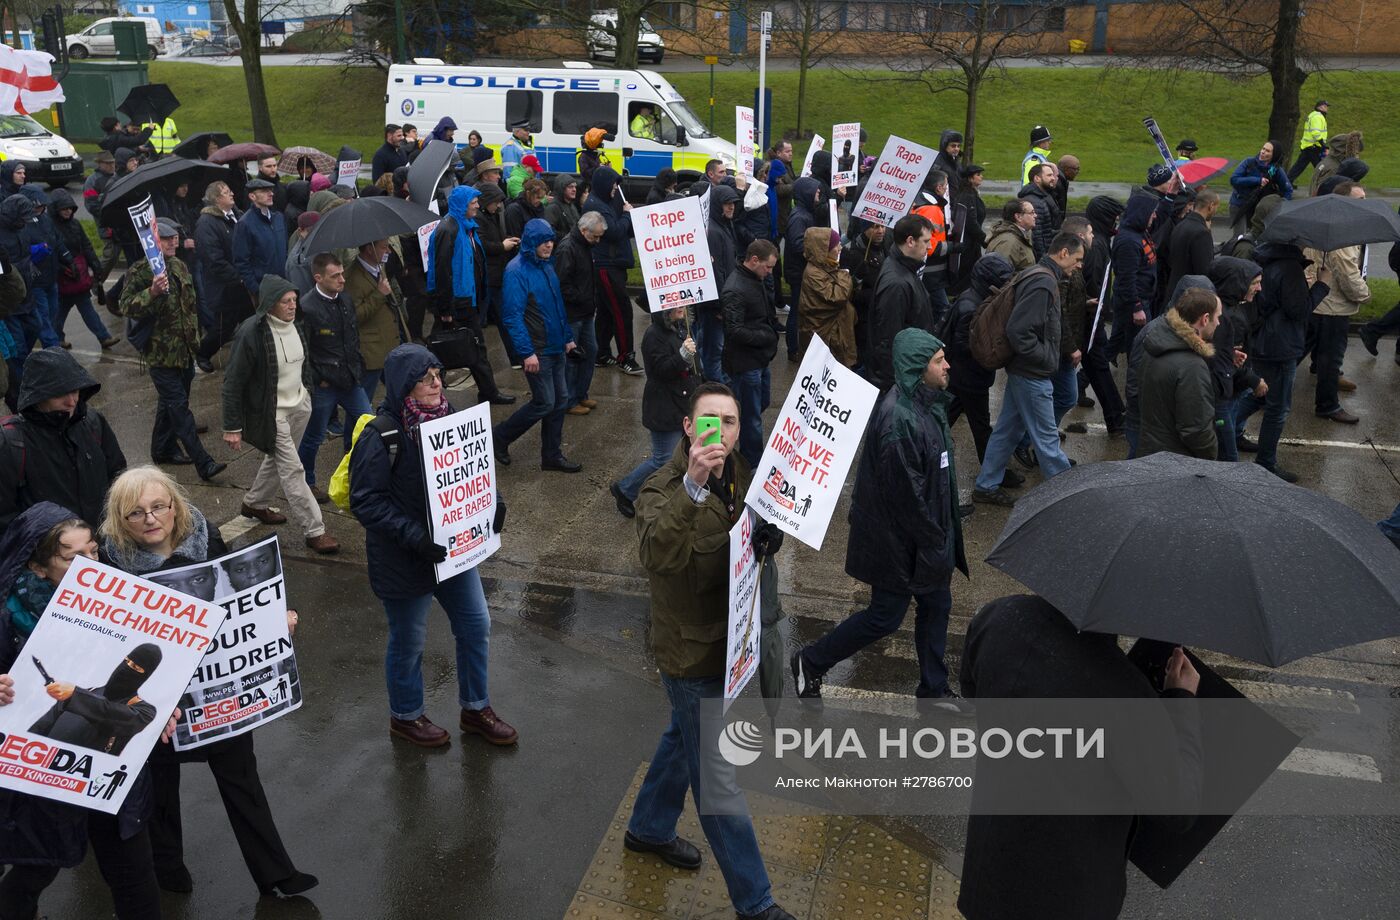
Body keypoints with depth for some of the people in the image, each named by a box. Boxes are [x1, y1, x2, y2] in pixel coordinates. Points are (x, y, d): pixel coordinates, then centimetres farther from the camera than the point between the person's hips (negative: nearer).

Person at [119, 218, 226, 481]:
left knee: (170, 402, 19)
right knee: (179, 407, -8)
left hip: (184, 350, 8)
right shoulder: (140, 271, -13)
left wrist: (195, 338, 24)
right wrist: (152, 292, -36)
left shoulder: (179, 267, 11)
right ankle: (203, 464, -11)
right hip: (161, 352, -8)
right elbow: (127, 306, -20)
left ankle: (162, 449, 35)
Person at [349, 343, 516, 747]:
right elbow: (365, 501, -22)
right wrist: (413, 535, -30)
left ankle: (476, 709, 37)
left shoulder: (447, 416, -3)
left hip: (452, 546, 7)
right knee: (408, 641, 13)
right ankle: (405, 716, 39)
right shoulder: (381, 437, -22)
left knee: (476, 625, 15)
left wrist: (491, 499, -5)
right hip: (403, 559, -6)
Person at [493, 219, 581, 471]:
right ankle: (499, 438, 14)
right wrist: (527, 352, -24)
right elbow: (513, 315, -21)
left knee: (560, 401, 10)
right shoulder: (517, 271, -17)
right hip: (537, 351, -8)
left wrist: (568, 336, 17)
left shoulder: (547, 268, 10)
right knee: (544, 403, -5)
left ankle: (552, 455, 21)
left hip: (556, 347, 8)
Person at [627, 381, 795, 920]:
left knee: (685, 740, 28)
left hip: (729, 639, 8)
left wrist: (769, 536, -11)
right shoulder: (662, 490, -25)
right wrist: (693, 486, -58)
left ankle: (648, 829, 53)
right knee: (718, 779, 6)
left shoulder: (742, 476, -4)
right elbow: (659, 554, -45)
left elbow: (761, 535, 13)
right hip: (691, 652, -8)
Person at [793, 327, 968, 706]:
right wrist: (935, 544, -19)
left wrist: (944, 535, 18)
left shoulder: (928, 403, 3)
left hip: (930, 529, 9)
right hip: (902, 540, -9)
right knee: (886, 616, 5)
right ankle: (809, 663, 22)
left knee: (936, 605, 18)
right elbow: (907, 493, -27)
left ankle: (934, 688, 36)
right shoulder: (898, 419, -30)